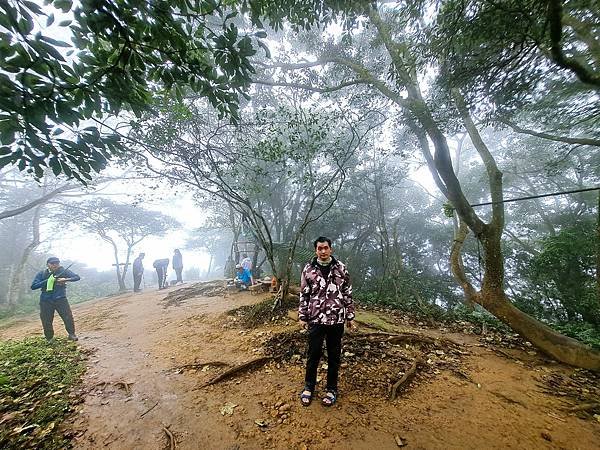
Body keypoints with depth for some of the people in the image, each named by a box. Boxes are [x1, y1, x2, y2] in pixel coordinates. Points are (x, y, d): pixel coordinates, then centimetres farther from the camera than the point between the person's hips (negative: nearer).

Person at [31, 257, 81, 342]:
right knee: (46, 321, 7)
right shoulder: (41, 274, 3)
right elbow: (33, 286, -3)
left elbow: (77, 277, -1)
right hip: (46, 301, 2)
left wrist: (66, 279, -19)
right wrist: (47, 281, -17)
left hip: (60, 299, -1)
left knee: (68, 317, -8)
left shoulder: (64, 271, 1)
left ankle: (72, 334, 8)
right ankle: (49, 338, 28)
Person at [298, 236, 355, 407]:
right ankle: (309, 387, 35)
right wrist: (302, 317, 1)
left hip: (336, 320, 1)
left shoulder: (341, 268, -3)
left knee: (334, 355, 14)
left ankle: (331, 388, 35)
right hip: (316, 320, 0)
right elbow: (304, 295, 2)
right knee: (313, 354, 12)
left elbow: (348, 294, 2)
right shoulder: (308, 269, -3)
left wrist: (350, 316, 3)